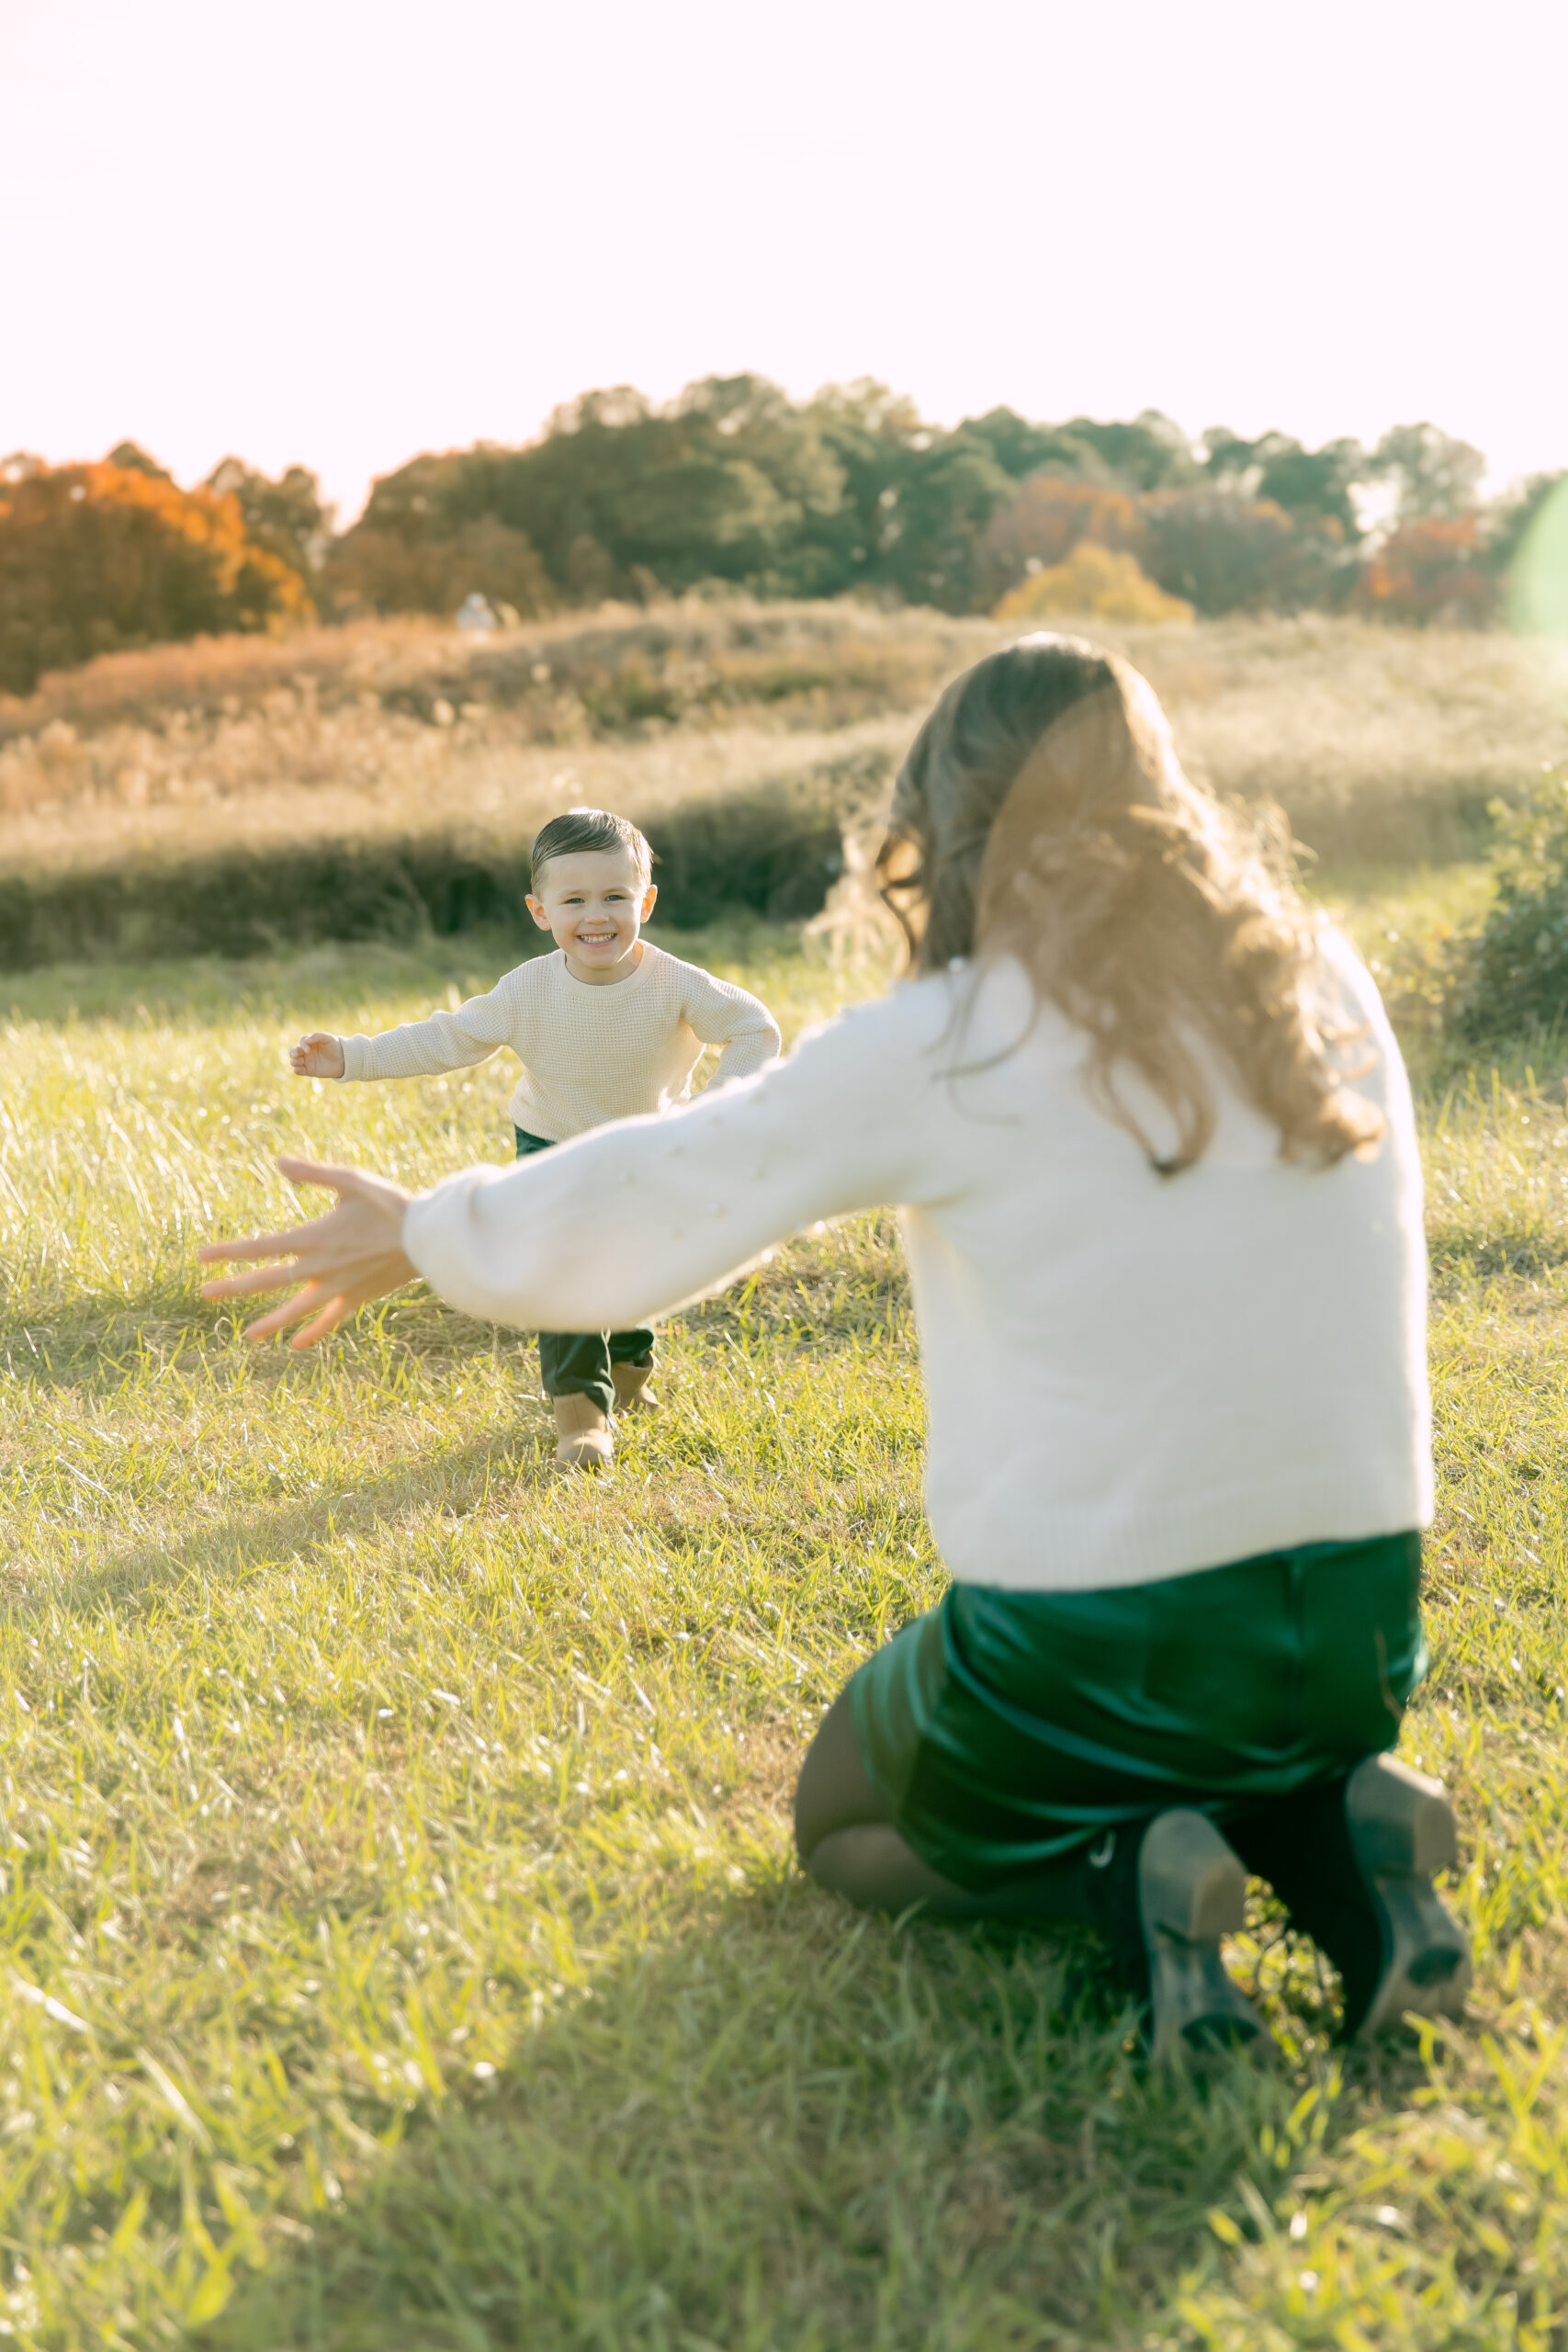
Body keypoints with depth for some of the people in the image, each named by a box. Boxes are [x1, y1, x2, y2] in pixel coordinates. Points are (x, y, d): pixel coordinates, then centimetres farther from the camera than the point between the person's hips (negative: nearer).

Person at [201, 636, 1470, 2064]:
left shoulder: (948, 1050, -13)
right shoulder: (1324, 985, 2)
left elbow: (641, 1205, -4)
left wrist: (421, 1237, 14)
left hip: (1092, 1644, -4)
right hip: (1363, 1632, 5)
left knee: (843, 1827, 27)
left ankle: (1111, 1876, -3)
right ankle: (1329, 1832, 6)